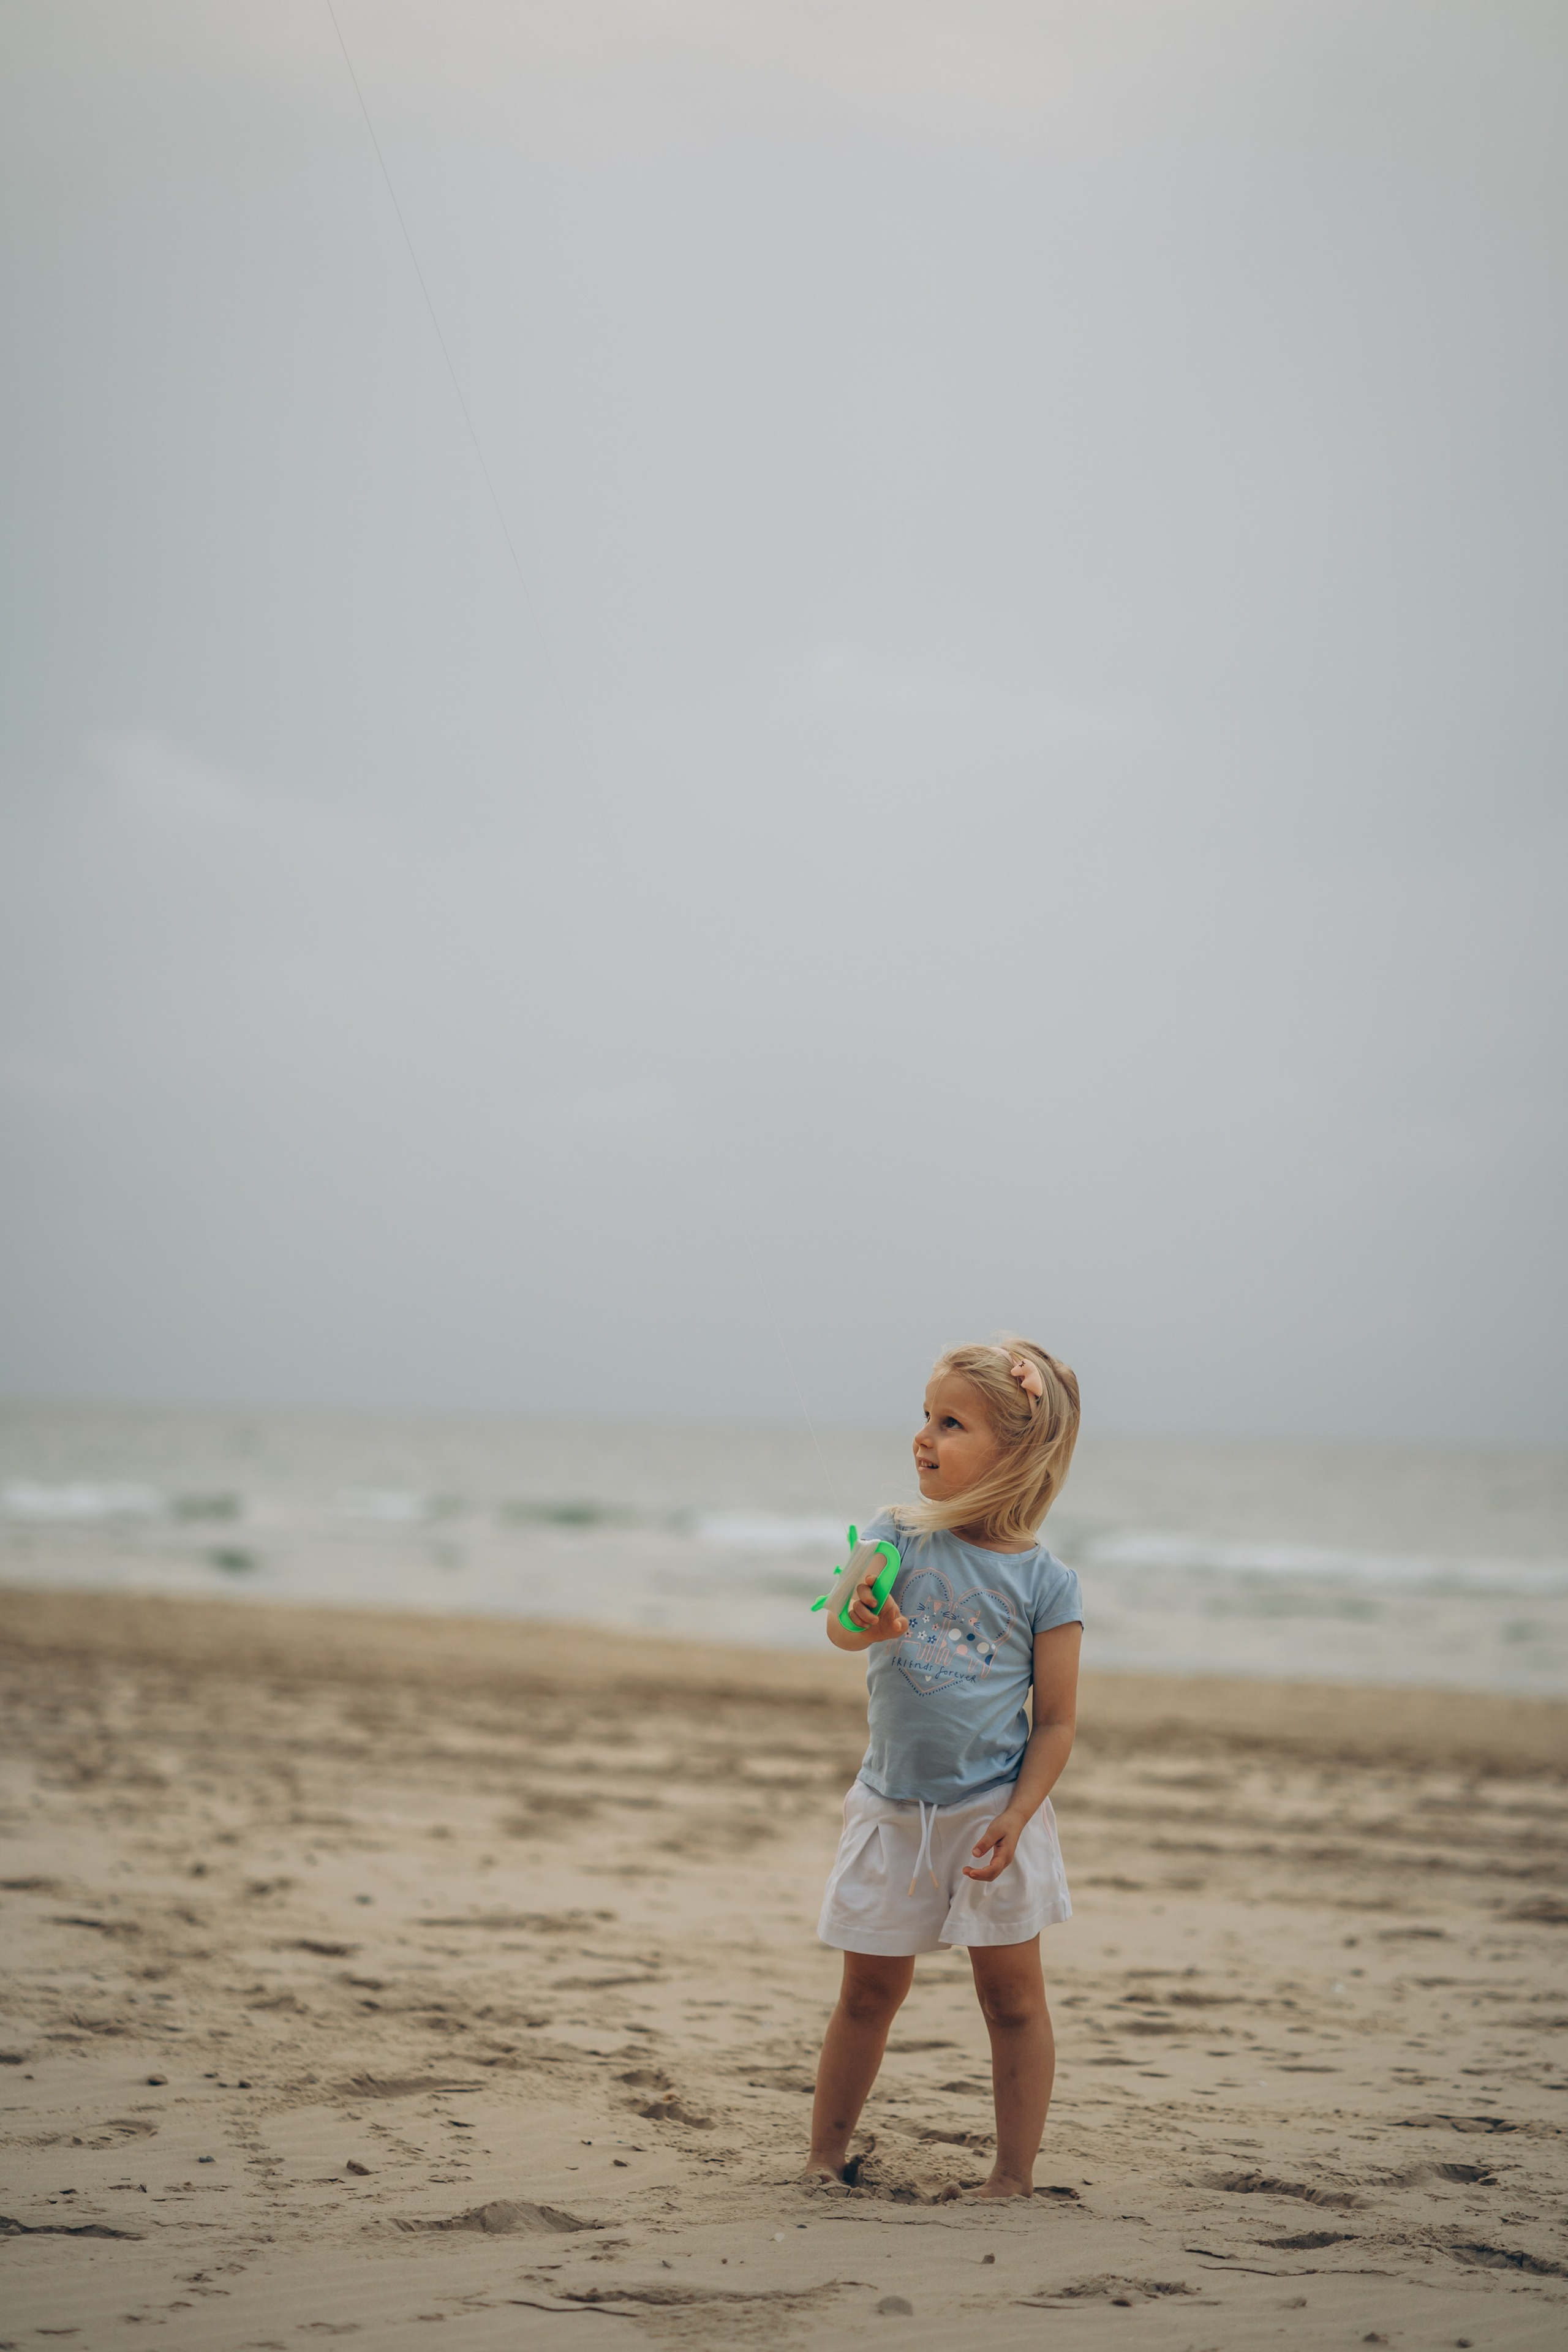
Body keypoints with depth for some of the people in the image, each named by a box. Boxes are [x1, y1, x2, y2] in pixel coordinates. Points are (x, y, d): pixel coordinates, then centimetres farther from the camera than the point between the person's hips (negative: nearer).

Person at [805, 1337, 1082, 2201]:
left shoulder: (1044, 1580, -7)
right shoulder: (897, 1536, -2)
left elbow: (1056, 1720, -6)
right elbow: (843, 1625, -18)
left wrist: (1014, 1819, -17)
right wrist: (863, 1621, -42)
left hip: (993, 1811, -2)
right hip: (892, 1807, 2)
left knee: (1012, 1994, 3)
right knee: (869, 1990, 11)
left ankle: (1012, 2178, 12)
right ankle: (824, 2157, 23)